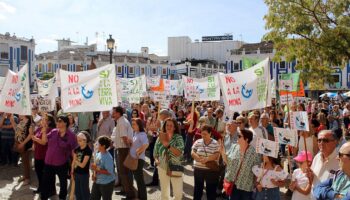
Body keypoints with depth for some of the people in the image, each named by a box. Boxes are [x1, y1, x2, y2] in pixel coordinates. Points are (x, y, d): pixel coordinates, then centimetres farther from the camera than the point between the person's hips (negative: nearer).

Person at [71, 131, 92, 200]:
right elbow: (73, 162, 8)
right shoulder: (77, 149, 3)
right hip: (76, 173, 6)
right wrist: (72, 172, 6)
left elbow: (82, 165, -18)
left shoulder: (88, 150, -18)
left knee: (84, 192, 6)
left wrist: (76, 161, -5)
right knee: (77, 192, 16)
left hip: (84, 174, -6)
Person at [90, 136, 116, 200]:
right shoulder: (98, 154, 2)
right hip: (97, 182, 8)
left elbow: (109, 172, -25)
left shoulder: (108, 157, -23)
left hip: (107, 183, -8)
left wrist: (97, 169, -26)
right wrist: (94, 175, -4)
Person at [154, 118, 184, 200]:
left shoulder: (178, 138, -8)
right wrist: (156, 159, -9)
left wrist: (167, 145, -29)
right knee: (164, 193, 14)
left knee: (178, 193, 2)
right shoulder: (160, 137, 1)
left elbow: (179, 153, -21)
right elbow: (155, 152, 10)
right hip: (163, 168, 3)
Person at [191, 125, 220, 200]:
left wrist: (206, 159, -25)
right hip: (198, 169, 2)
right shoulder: (198, 142, 1)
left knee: (211, 189, 8)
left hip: (211, 170, -2)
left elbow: (216, 155, -12)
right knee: (198, 188, 15)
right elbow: (192, 153, -4)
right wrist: (199, 159, -20)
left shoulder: (215, 143, -4)